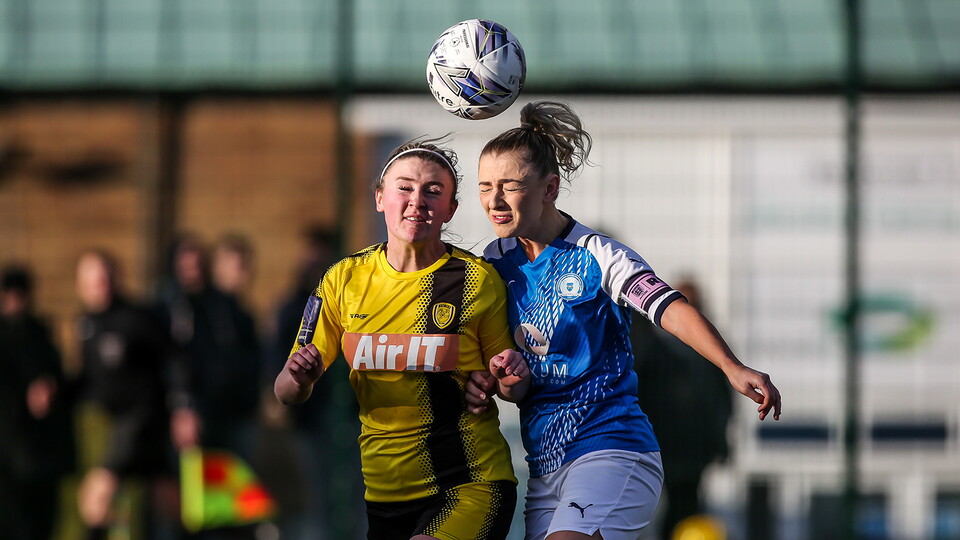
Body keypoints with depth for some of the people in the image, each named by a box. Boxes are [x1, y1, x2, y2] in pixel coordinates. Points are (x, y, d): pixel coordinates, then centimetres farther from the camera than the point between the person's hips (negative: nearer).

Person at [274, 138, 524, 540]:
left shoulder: (478, 280, -3)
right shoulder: (345, 280, 4)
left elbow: (511, 389, 8)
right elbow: (286, 393, 7)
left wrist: (509, 380, -15)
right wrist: (300, 378, -15)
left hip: (471, 488, -4)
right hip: (383, 490, 4)